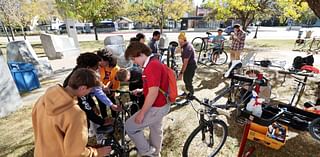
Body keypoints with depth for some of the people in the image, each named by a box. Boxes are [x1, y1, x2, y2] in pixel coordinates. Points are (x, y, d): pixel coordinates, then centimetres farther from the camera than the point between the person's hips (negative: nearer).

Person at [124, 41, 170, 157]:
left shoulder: (152, 66, -26)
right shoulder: (153, 63, 8)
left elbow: (153, 93, -29)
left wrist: (141, 113, -21)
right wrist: (142, 90, 13)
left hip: (156, 107, -10)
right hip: (159, 105, 10)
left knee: (130, 126, 2)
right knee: (156, 130, 25)